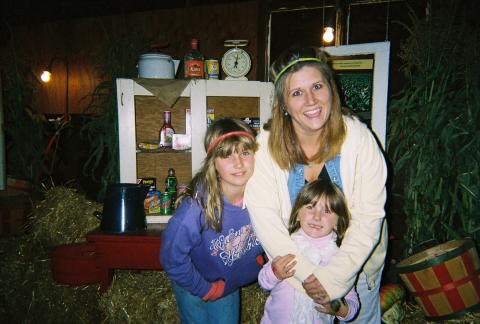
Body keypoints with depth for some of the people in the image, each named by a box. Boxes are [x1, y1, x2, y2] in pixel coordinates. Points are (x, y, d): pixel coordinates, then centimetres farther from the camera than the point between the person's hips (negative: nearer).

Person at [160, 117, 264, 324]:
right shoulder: (196, 207, -37)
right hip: (193, 284, -3)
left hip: (230, 282, 4)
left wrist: (257, 257, -3)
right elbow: (171, 259, -26)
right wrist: (205, 289, -16)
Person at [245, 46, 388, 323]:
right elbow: (264, 217, -22)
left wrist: (336, 276, -25)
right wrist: (306, 273, -26)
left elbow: (369, 215, -21)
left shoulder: (358, 136, -21)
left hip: (356, 260, 0)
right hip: (297, 262, 1)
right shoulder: (267, 145, -20)